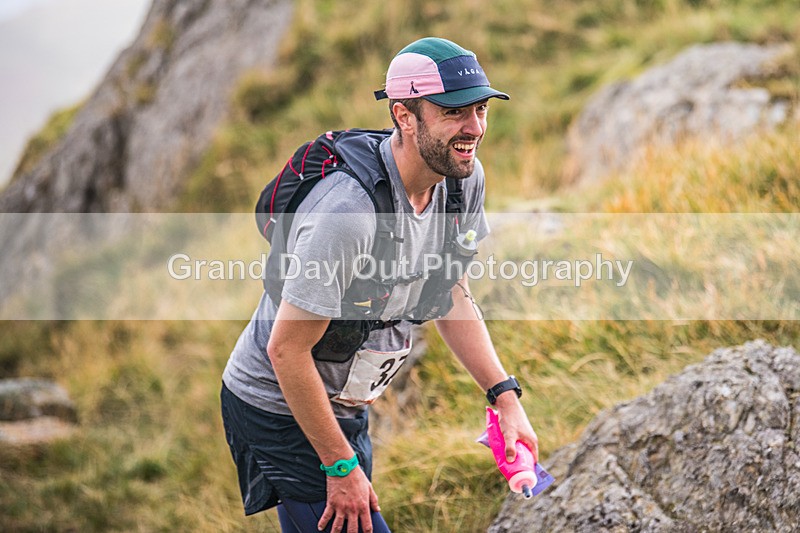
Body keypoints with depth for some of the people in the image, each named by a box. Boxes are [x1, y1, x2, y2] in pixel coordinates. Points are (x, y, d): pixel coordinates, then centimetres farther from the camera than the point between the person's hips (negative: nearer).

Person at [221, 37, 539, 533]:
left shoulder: (465, 178, -8)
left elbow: (451, 295, 7)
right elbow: (286, 350, -27)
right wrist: (341, 467, -20)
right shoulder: (348, 214, -34)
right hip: (280, 412, -8)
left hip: (346, 404, 8)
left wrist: (505, 395, -2)